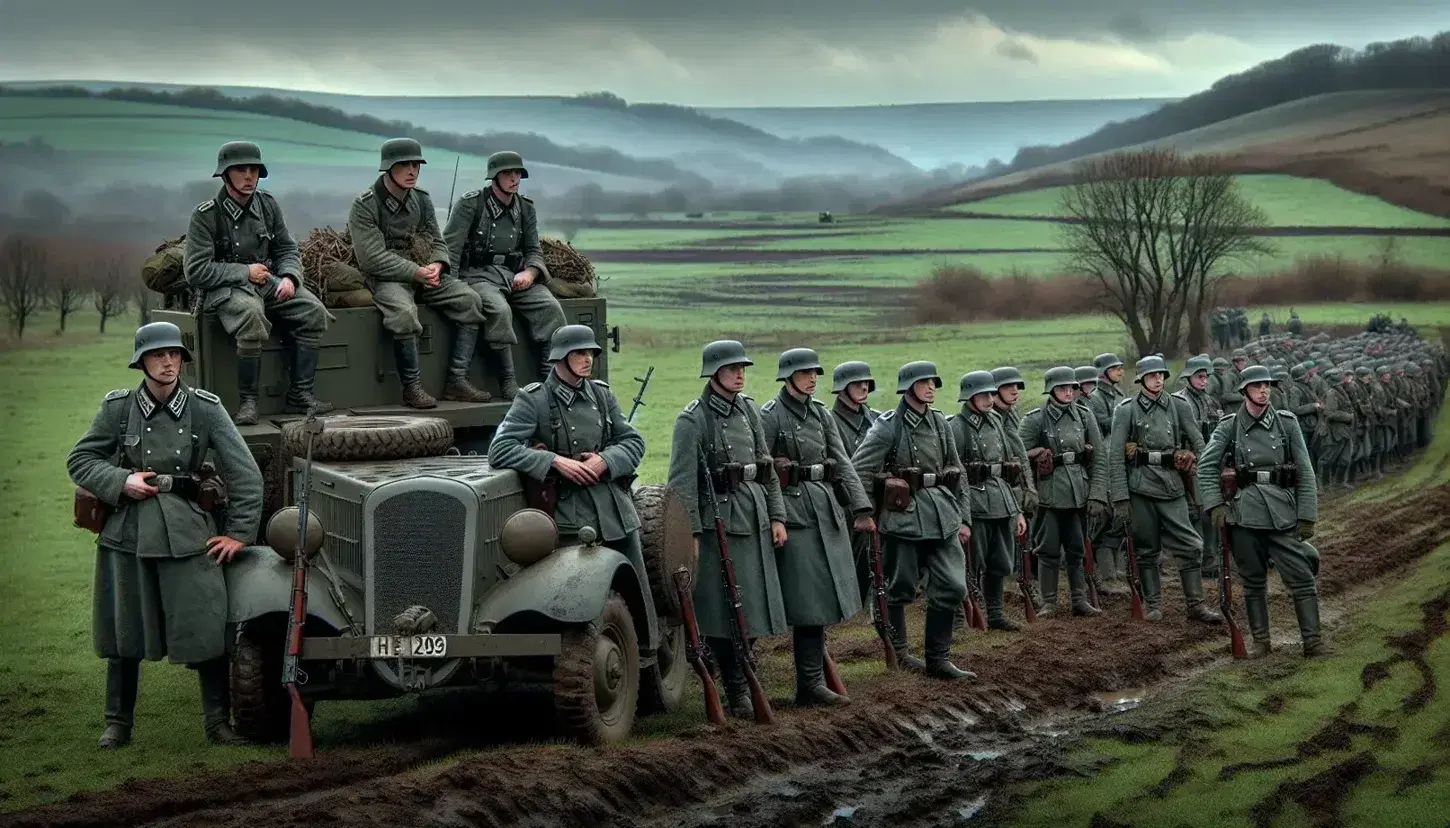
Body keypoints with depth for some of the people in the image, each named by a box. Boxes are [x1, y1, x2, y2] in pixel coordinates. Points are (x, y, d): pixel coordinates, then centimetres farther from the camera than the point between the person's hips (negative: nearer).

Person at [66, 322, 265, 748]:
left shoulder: (205, 408, -3)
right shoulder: (118, 407, 0)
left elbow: (245, 472, 0)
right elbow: (79, 460, 8)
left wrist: (239, 532, -2)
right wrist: (121, 481, -9)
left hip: (187, 534, -1)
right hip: (126, 533, 1)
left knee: (206, 629, -4)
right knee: (123, 632, 9)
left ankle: (218, 722, 9)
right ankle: (118, 723, 22)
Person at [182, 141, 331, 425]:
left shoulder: (267, 204, 7)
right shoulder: (205, 215, -10)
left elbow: (287, 249, 16)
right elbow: (195, 271, -13)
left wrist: (288, 277, -6)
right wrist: (245, 272, -14)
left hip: (269, 281, 6)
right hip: (225, 289, -6)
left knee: (314, 313, -16)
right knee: (252, 317, -37)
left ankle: (300, 395, -11)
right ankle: (247, 402, -28)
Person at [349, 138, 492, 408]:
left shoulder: (422, 199, 10)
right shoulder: (365, 205, -11)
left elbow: (437, 242, 14)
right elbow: (373, 259, -17)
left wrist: (437, 265, -10)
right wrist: (416, 272, -21)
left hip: (422, 272, 7)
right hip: (385, 278, -7)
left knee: (469, 300, -11)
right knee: (403, 312, -37)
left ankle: (457, 381, -11)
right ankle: (412, 388, -24)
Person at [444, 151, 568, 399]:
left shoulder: (526, 208, 14)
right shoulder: (470, 204, -3)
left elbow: (533, 249, 17)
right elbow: (450, 248, -5)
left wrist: (530, 272, -5)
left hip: (515, 276, 5)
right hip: (478, 274, -5)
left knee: (551, 308, -20)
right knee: (499, 310, -35)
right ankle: (508, 383, -31)